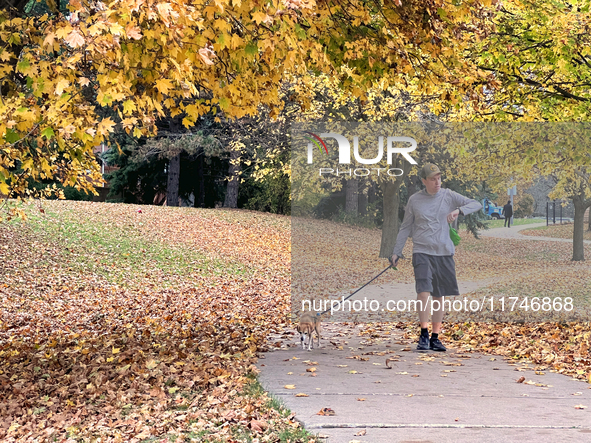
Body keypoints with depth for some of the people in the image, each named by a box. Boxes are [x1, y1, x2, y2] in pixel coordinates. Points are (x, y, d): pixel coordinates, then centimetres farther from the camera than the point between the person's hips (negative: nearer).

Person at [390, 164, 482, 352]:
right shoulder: (414, 200, 3)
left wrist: (458, 210, -20)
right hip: (422, 252, -2)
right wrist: (396, 252, 5)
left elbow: (476, 204, -2)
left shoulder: (449, 196, 4)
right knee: (424, 292, -18)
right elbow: (405, 228, 9)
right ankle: (424, 335, -10)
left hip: (444, 253, 2)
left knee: (439, 296, 6)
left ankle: (435, 338, 13)